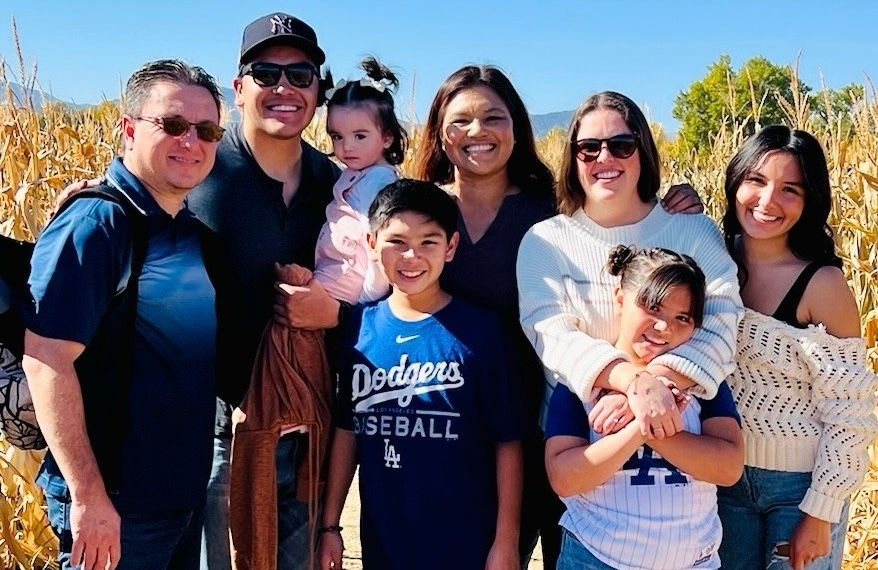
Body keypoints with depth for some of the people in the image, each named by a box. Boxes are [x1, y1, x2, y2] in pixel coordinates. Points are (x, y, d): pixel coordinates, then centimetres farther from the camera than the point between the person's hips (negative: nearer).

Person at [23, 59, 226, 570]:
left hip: (188, 490, 8)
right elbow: (47, 361, -22)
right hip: (117, 502, -8)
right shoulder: (96, 224, -17)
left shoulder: (194, 230, 7)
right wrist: (88, 497, -23)